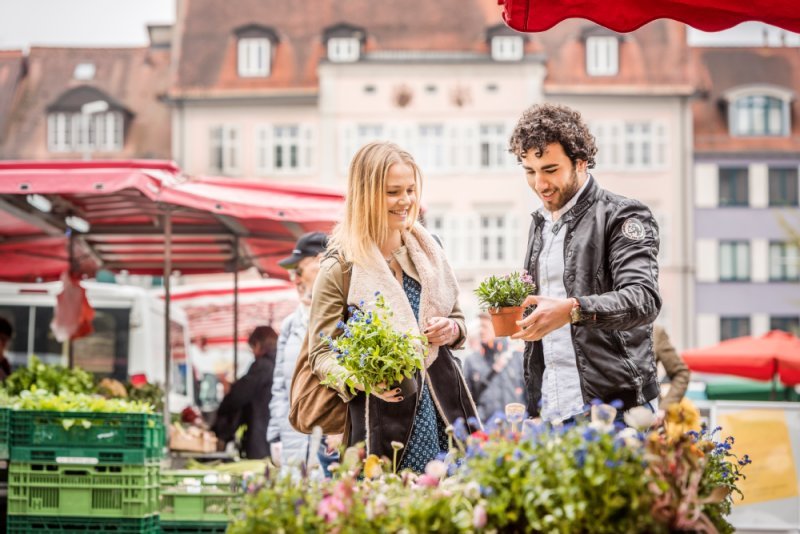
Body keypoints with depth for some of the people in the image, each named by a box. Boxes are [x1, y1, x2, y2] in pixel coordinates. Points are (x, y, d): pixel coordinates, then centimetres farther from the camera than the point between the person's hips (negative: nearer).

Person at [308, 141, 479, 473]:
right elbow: (321, 354, -4)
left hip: (443, 413, 5)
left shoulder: (427, 251, 10)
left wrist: (451, 330, -2)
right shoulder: (340, 267, -6)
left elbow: (456, 319, 21)